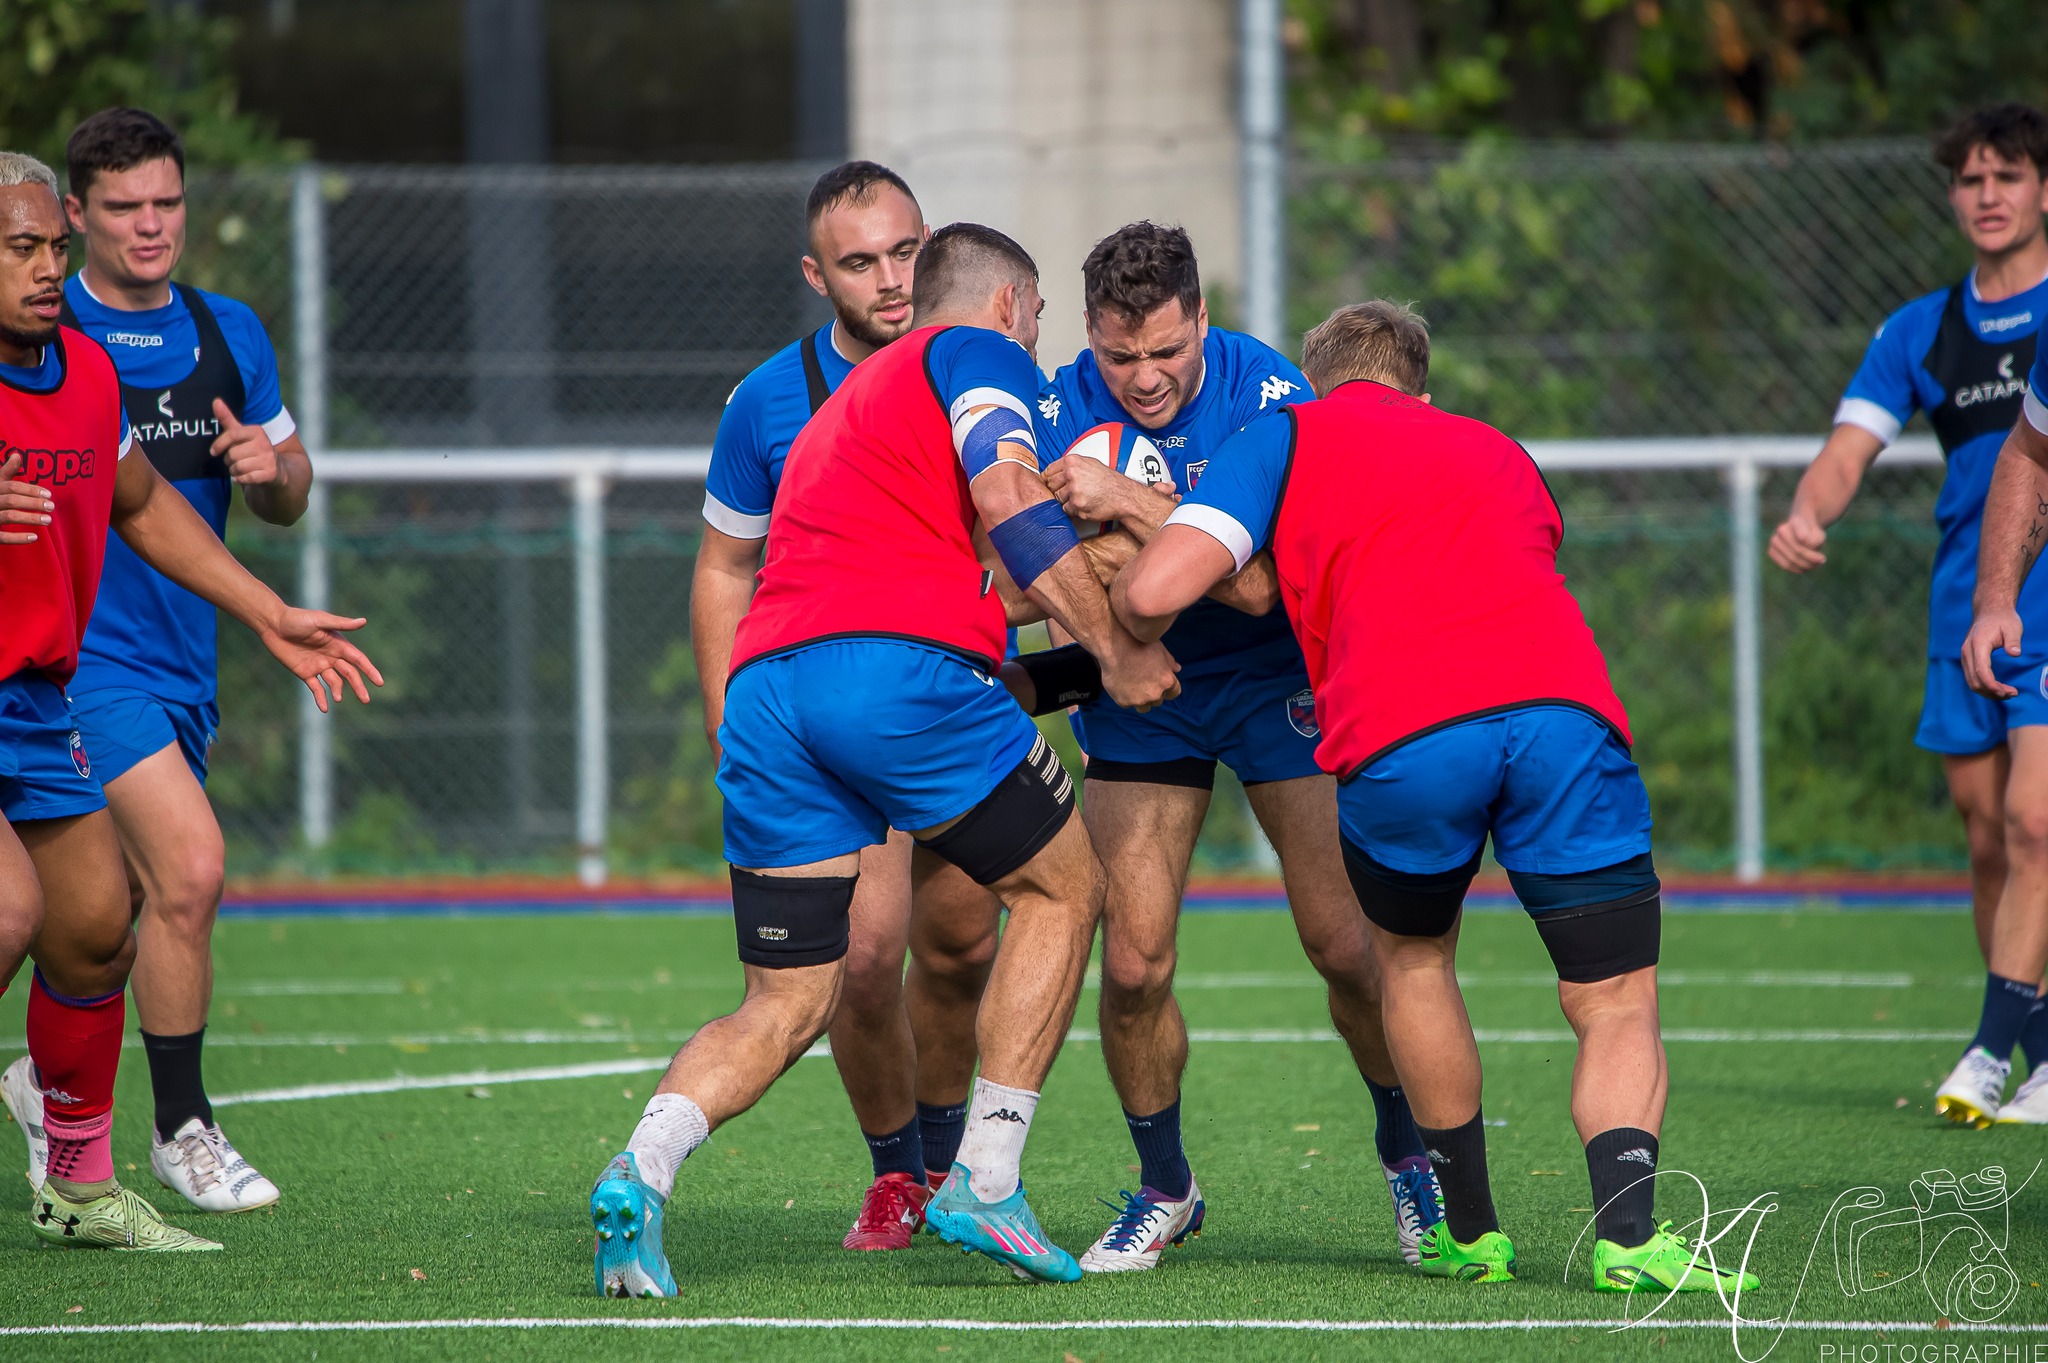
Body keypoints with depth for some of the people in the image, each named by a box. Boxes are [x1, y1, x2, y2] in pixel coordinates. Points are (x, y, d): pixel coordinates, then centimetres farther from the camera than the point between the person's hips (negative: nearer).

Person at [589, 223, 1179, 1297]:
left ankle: (642, 1168, -18)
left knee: (782, 1009, 9)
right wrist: (1114, 653, -1)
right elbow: (1005, 496, -6)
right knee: (1063, 886, 15)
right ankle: (984, 1180, 6)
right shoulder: (978, 352, 11)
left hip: (764, 685, 7)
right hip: (899, 668, -7)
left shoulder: (847, 403, 36)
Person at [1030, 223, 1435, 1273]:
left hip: (1277, 677, -2)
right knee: (1133, 964, -7)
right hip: (1136, 690, 2)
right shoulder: (1061, 414, -14)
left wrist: (1132, 505, -40)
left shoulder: (1268, 398, -22)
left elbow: (1266, 582, -31)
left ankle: (1409, 1152, 20)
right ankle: (1163, 1189, 16)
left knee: (1347, 946, -6)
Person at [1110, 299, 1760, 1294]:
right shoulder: (1503, 456, 35)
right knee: (1618, 1004, 10)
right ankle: (1628, 1232, -13)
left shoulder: (1289, 434, 22)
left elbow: (1154, 592, 12)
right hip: (1562, 705, 2)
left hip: (1401, 735, -2)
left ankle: (1469, 1230, 30)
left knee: (1412, 957, 26)